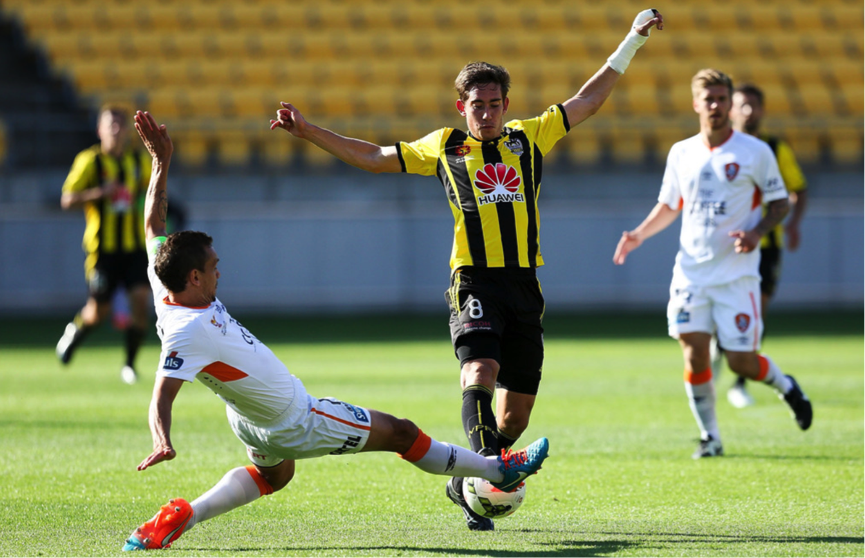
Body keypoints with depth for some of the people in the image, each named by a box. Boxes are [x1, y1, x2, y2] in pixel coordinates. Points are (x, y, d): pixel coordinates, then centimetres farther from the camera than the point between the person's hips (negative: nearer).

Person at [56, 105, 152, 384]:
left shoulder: (140, 160, 7)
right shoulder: (89, 160, -6)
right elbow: (67, 200, -8)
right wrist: (100, 193, -21)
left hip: (135, 244, 3)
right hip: (102, 246, -3)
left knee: (140, 298, -14)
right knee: (98, 312, 2)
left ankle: (129, 363, -1)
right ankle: (74, 331, 37)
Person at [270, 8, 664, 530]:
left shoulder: (530, 137, 14)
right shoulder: (444, 146, 11)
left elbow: (587, 101, 18)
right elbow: (374, 157, 19)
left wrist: (633, 41, 15)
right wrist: (309, 131, 15)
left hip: (525, 282, 3)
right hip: (474, 280, -3)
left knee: (519, 402, 4)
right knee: (480, 368, -27)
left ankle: (466, 485, 21)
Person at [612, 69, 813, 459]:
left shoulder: (754, 152, -2)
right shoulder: (681, 153, 8)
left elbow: (780, 203, 2)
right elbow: (668, 207, 18)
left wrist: (757, 232, -16)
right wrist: (639, 235, 1)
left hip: (737, 273, -3)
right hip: (691, 272, 3)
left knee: (741, 362, -5)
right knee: (694, 354, -7)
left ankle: (786, 387, 27)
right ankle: (709, 437, 8)